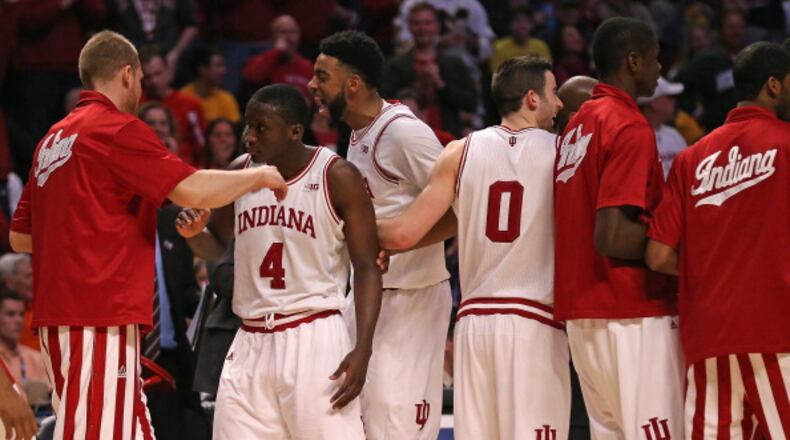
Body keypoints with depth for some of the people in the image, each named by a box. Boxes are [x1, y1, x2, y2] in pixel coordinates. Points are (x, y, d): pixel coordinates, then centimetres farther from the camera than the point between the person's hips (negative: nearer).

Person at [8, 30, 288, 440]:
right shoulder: (118, 130, -9)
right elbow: (192, 190, -17)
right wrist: (258, 176, -1)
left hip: (59, 312, 9)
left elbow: (20, 236, 22)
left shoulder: (54, 138, 17)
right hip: (100, 316, -9)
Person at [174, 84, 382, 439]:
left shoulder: (337, 178, -7)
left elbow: (367, 268, -7)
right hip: (251, 343, 5)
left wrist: (362, 349, -18)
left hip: (314, 340, -5)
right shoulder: (241, 173, 7)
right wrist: (194, 233, -4)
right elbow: (215, 246, 22)